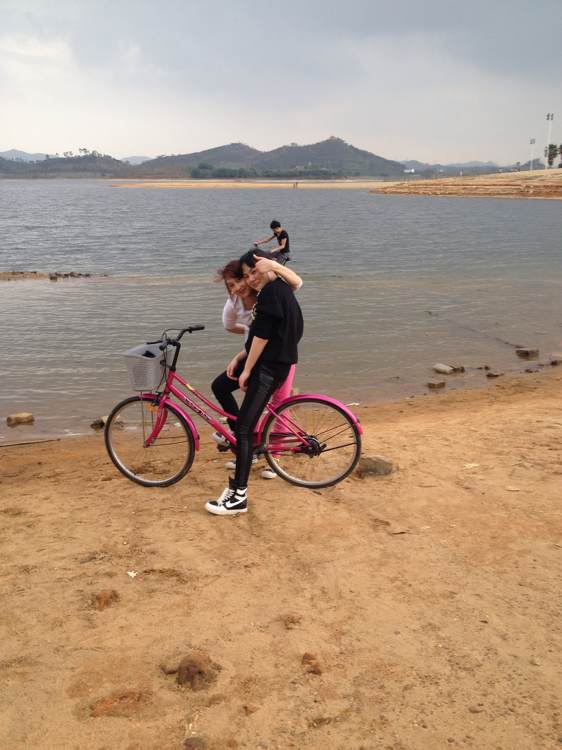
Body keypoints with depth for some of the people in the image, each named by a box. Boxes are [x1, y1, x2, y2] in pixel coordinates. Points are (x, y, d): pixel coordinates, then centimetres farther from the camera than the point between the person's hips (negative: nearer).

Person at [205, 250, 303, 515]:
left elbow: (262, 336, -19)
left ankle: (238, 496, -5)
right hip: (274, 360, 10)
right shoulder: (280, 287, 15)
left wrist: (246, 370, -11)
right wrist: (240, 358, 13)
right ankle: (241, 435, 33)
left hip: (270, 366, -10)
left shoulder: (270, 292, -17)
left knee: (244, 429, -9)